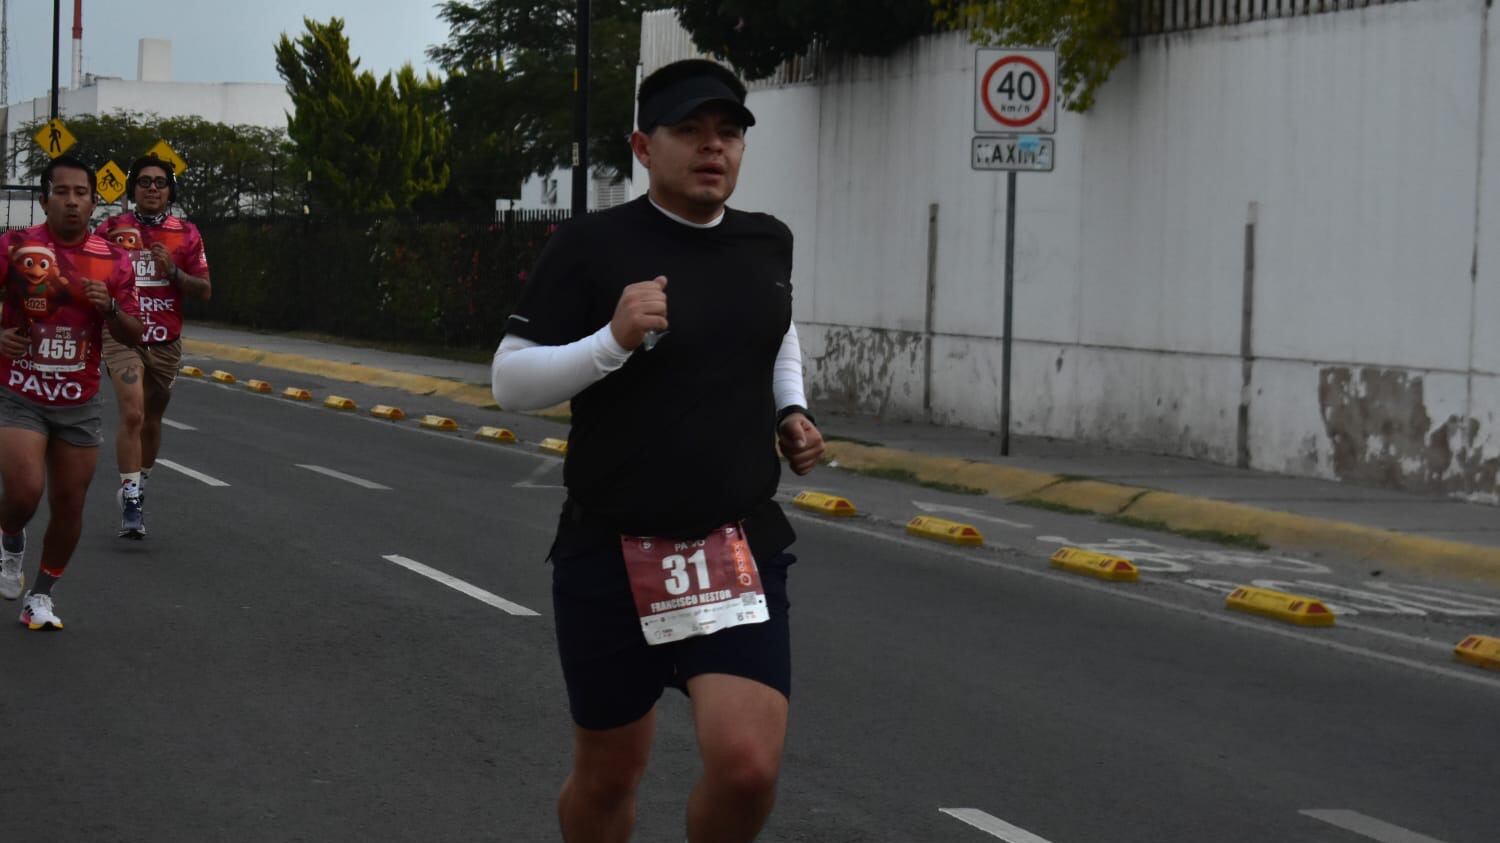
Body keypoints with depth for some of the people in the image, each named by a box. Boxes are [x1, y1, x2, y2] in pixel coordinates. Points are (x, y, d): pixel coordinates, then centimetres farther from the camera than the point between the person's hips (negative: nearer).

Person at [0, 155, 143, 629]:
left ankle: (41, 596, 27)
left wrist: (109, 308, -17)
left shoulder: (112, 261, 1)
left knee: (69, 505, 7)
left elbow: (133, 336, 3)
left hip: (79, 403, 3)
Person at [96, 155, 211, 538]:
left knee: (152, 421, 14)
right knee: (132, 414, -19)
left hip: (166, 342, 3)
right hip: (123, 336, -3)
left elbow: (204, 290, 4)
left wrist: (173, 272, -12)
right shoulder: (111, 229, 0)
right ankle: (129, 502, -18)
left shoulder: (186, 234, 5)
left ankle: (138, 489, 34)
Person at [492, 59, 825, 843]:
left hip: (741, 548, 3)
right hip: (612, 551, -2)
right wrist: (614, 340, -24)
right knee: (607, 779, 11)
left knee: (747, 767, -14)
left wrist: (792, 411, 10)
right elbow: (509, 380, -9)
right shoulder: (590, 245, -9)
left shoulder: (767, 242, 6)